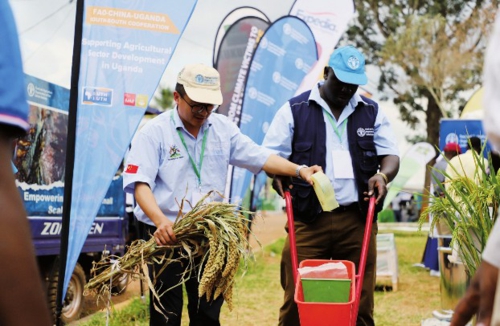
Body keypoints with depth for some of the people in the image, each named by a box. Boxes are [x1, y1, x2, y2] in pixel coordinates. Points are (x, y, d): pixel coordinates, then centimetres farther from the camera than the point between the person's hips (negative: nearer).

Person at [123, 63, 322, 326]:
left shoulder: (222, 128, 8)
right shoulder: (153, 133, -7)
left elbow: (259, 157, 6)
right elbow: (140, 184, -17)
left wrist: (298, 170, -9)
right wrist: (161, 221, -34)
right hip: (166, 236, -4)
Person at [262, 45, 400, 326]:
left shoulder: (372, 112, 13)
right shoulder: (295, 110, 6)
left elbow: (391, 155, 12)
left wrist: (383, 174, -10)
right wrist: (281, 177, -13)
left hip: (358, 220, 2)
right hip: (308, 220, -2)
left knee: (360, 301, 3)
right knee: (297, 297, -3)